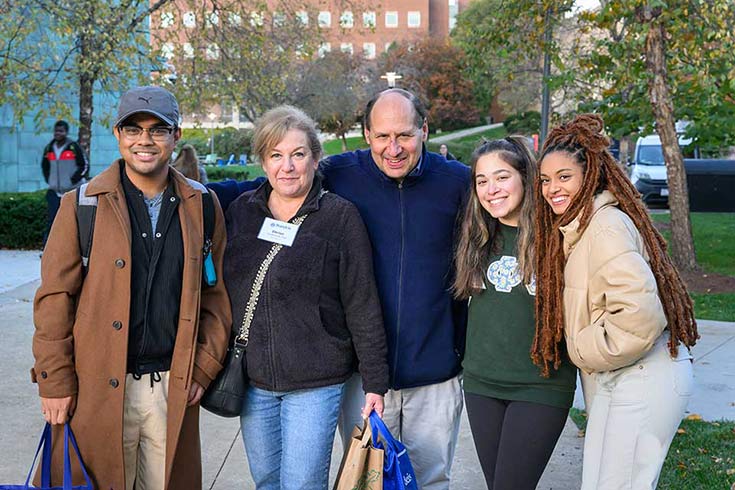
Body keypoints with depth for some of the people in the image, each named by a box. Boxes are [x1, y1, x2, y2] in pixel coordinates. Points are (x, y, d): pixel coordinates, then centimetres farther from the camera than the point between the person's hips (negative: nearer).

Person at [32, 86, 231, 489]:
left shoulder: (202, 206, 6)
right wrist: (55, 381, -4)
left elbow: (217, 293, 8)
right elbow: (55, 297, -1)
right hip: (98, 390, -2)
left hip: (175, 388, 2)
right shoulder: (82, 205, -1)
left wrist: (204, 367, 2)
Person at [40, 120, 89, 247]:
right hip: (54, 192, 4)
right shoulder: (49, 148, 9)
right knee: (51, 220, -4)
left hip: (73, 191, -4)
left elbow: (85, 166, -3)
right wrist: (49, 181, 11)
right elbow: (44, 166, 24)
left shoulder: (74, 147, -6)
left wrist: (72, 180, -10)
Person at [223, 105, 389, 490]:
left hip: (316, 385, -4)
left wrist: (375, 382, -7)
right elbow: (218, 285, 13)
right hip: (253, 381, 4)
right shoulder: (240, 211, 5)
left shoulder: (340, 217, -7)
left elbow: (363, 306, -6)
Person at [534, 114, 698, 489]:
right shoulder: (578, 224, 12)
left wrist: (586, 351, -16)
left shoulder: (606, 225, -19)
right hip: (611, 383, 10)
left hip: (639, 383, -10)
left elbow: (640, 312, -29)